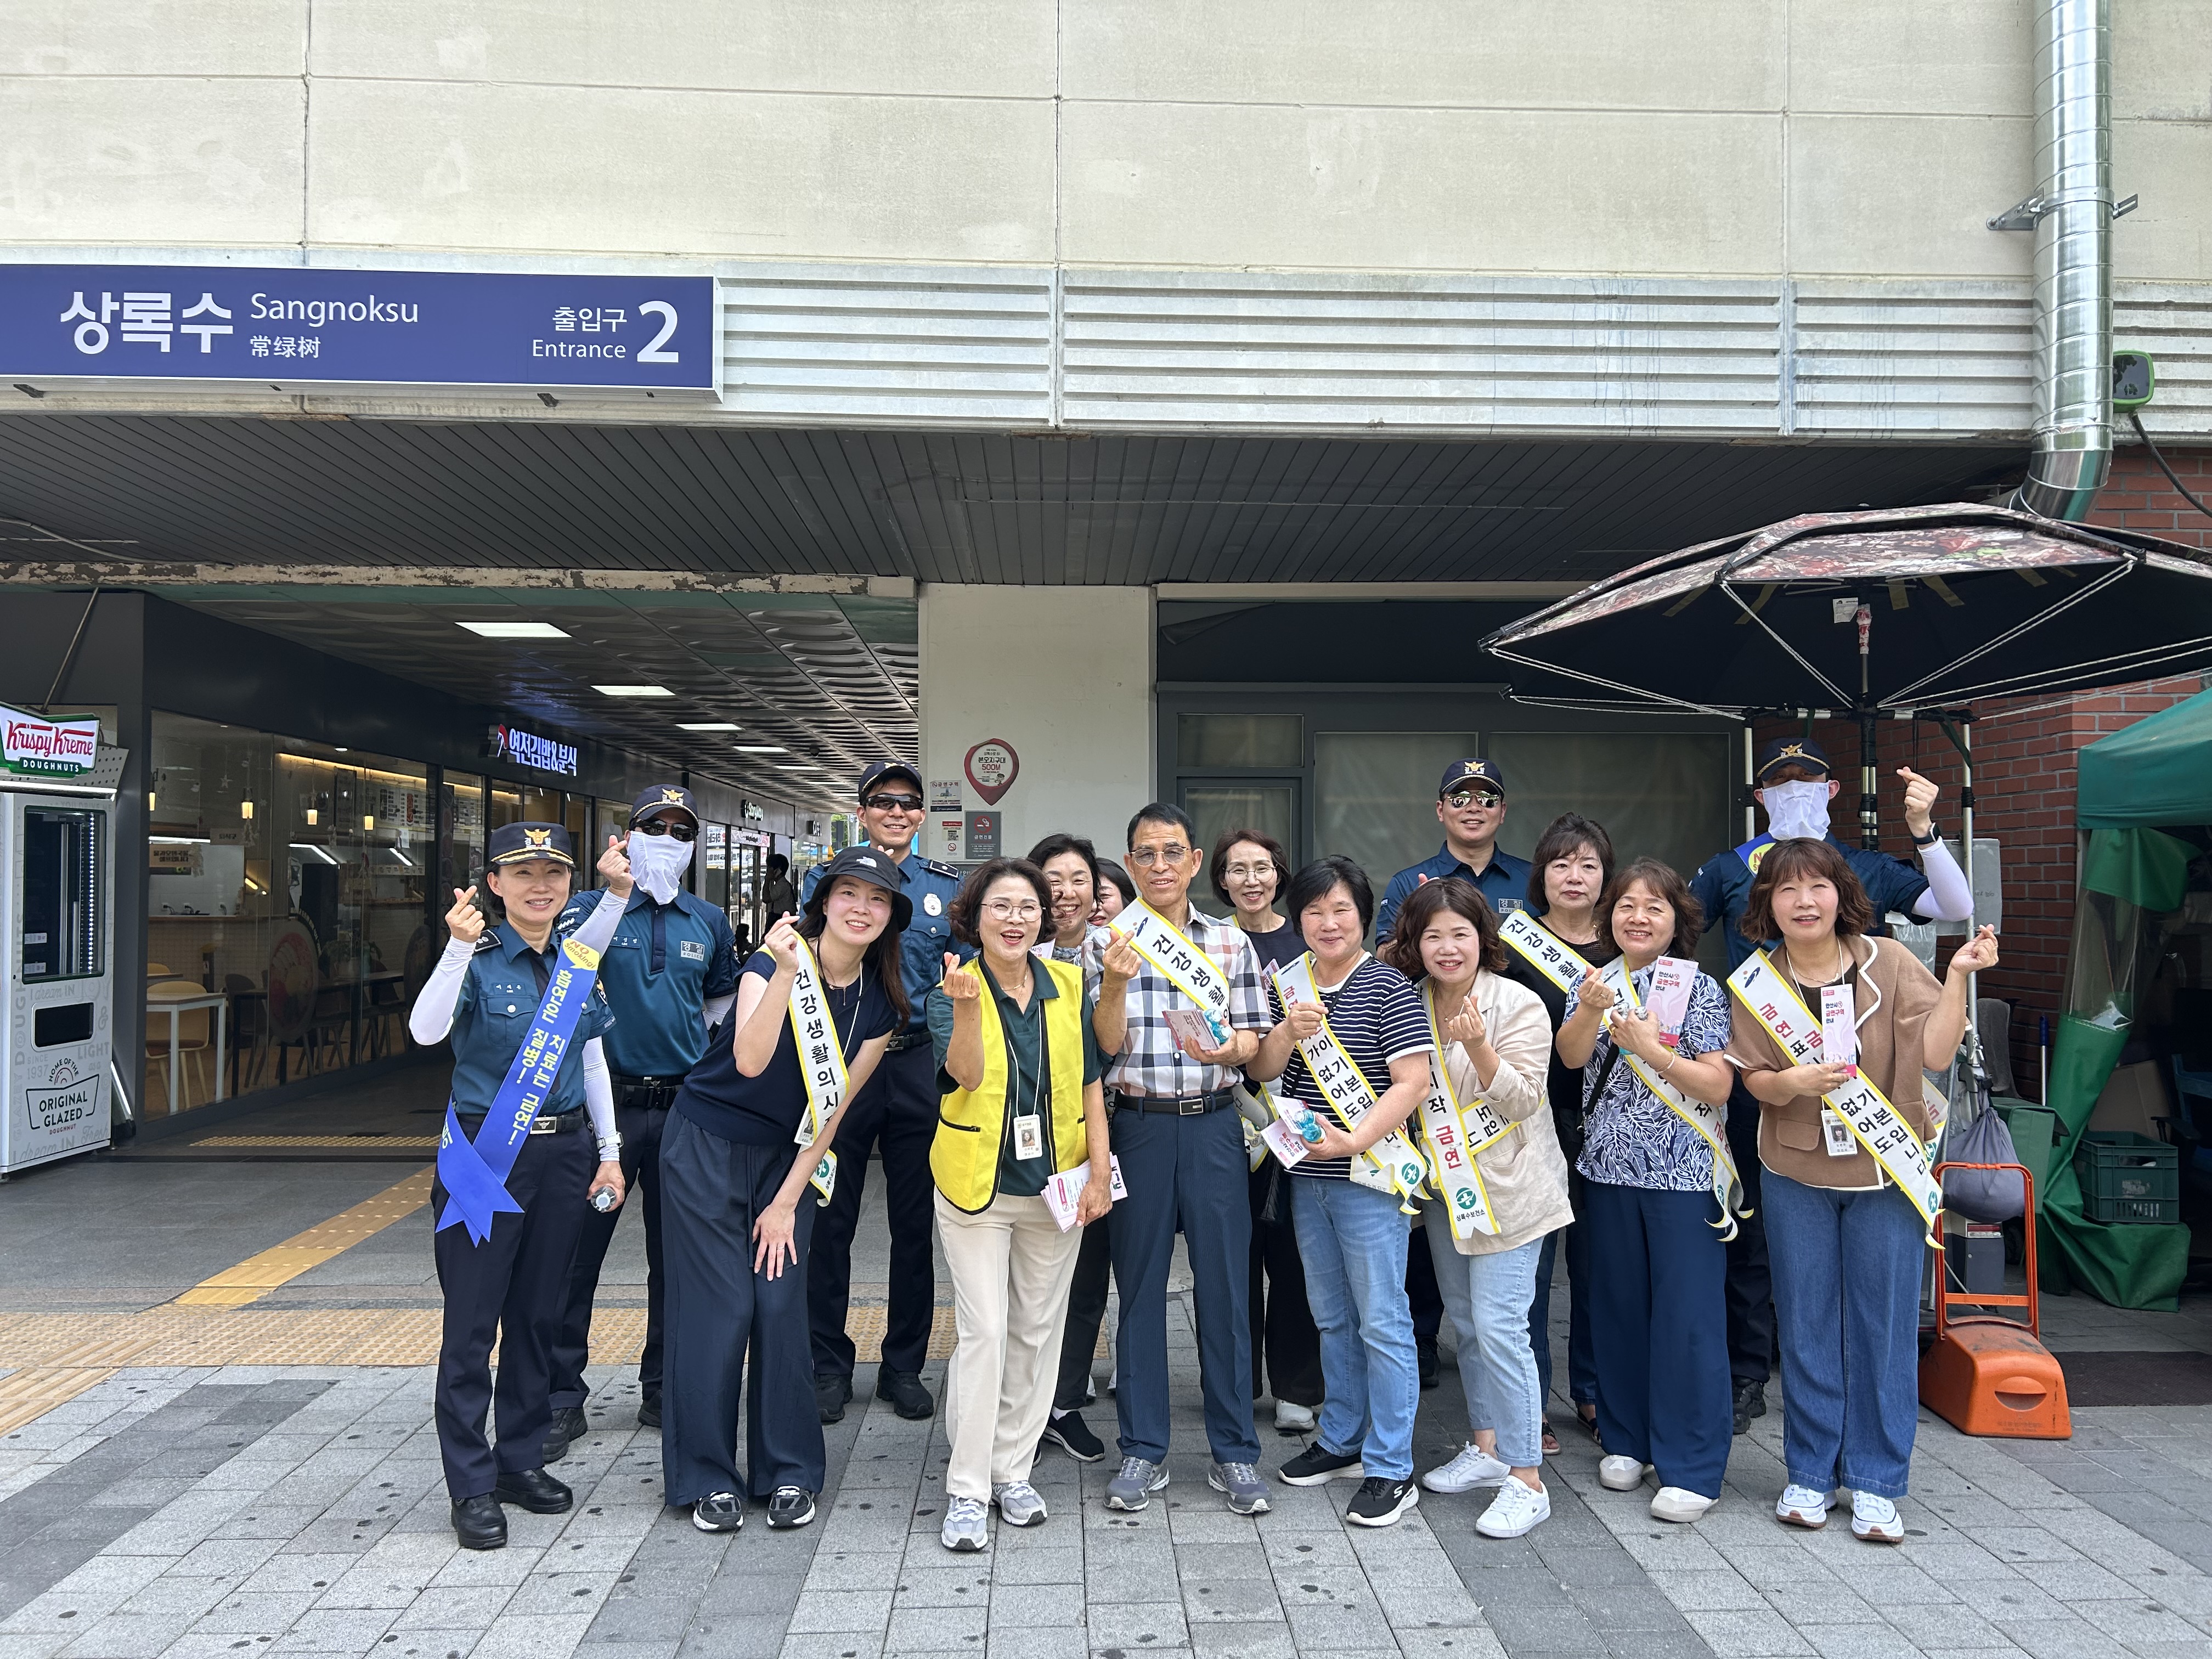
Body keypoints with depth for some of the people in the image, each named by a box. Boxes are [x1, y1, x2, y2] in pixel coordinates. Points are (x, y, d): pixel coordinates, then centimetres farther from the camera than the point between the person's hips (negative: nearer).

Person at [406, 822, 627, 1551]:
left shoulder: (581, 961, 7)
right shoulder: (479, 961, -8)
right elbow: (426, 1031, -27)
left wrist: (608, 1150, 12)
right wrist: (459, 948, -40)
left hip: (563, 1152, 5)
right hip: (486, 1156, -5)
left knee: (539, 1314, 13)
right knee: (473, 1321, 0)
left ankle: (522, 1461, 27)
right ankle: (472, 1486, 11)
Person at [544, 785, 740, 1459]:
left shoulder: (709, 921, 8)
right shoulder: (591, 909, -3)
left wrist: (691, 1037, 11)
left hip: (684, 1104, 3)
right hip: (607, 1100, -3)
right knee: (577, 1252, -1)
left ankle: (663, 1390, 26)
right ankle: (563, 1398, 13)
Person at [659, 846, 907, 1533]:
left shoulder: (882, 1001, -4)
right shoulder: (774, 959, -18)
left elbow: (836, 1104, -2)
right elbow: (750, 1061, -33)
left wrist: (788, 1200, -3)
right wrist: (786, 972, -43)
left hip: (788, 1156, 4)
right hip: (707, 1146, -4)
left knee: (782, 1306, 1)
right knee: (719, 1308, -1)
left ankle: (788, 1472, 16)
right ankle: (707, 1478, 13)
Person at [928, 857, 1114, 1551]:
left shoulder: (1067, 986, 2)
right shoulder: (951, 994, -8)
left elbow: (1089, 1081, 6)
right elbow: (966, 1074, -26)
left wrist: (1100, 1170, 0)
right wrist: (967, 1006, -43)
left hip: (1056, 1182, 4)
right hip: (977, 1184, -4)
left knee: (1038, 1331, 10)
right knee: (983, 1330, -7)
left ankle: (1013, 1470, 24)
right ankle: (966, 1489, 4)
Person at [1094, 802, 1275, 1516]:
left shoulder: (1232, 941, 7)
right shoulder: (1109, 941, 2)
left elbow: (1255, 1035, 5)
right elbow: (1107, 1043, -4)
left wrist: (1227, 1048, -17)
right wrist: (1115, 982, -22)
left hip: (1213, 1127, 1)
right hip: (1138, 1127, -1)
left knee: (1225, 1285, 4)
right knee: (1140, 1287, 7)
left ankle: (1235, 1451, 17)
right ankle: (1143, 1450, 20)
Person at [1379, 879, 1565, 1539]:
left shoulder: (1519, 1005, -14)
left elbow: (1521, 1098, -18)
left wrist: (1477, 1046, -32)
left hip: (1510, 1188, -6)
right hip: (1447, 1187, 7)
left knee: (1499, 1324, -10)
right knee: (1465, 1321, 16)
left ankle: (1527, 1480, 0)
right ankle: (1487, 1447, 32)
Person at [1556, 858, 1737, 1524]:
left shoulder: (1700, 989, -4)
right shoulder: (1593, 983, 6)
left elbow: (1719, 1087, -8)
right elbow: (1571, 1057, -10)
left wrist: (1651, 1049, -20)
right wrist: (1591, 1009, -28)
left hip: (1683, 1173, -4)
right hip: (1609, 1169, 4)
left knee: (1688, 1315, -2)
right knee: (1618, 1308, 12)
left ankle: (1692, 1468, 7)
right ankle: (1627, 1441, 27)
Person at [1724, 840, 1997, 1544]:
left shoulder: (1888, 963, -6)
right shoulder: (1757, 981, -3)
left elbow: (1936, 1054, -14)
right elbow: (1755, 1081, -1)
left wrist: (1957, 976, -23)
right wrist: (1791, 1082, -22)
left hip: (1887, 1169, -1)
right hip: (1797, 1172, 1)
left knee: (1884, 1324, 4)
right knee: (1806, 1324, 8)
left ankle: (1874, 1483, 17)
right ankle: (1811, 1473, 21)